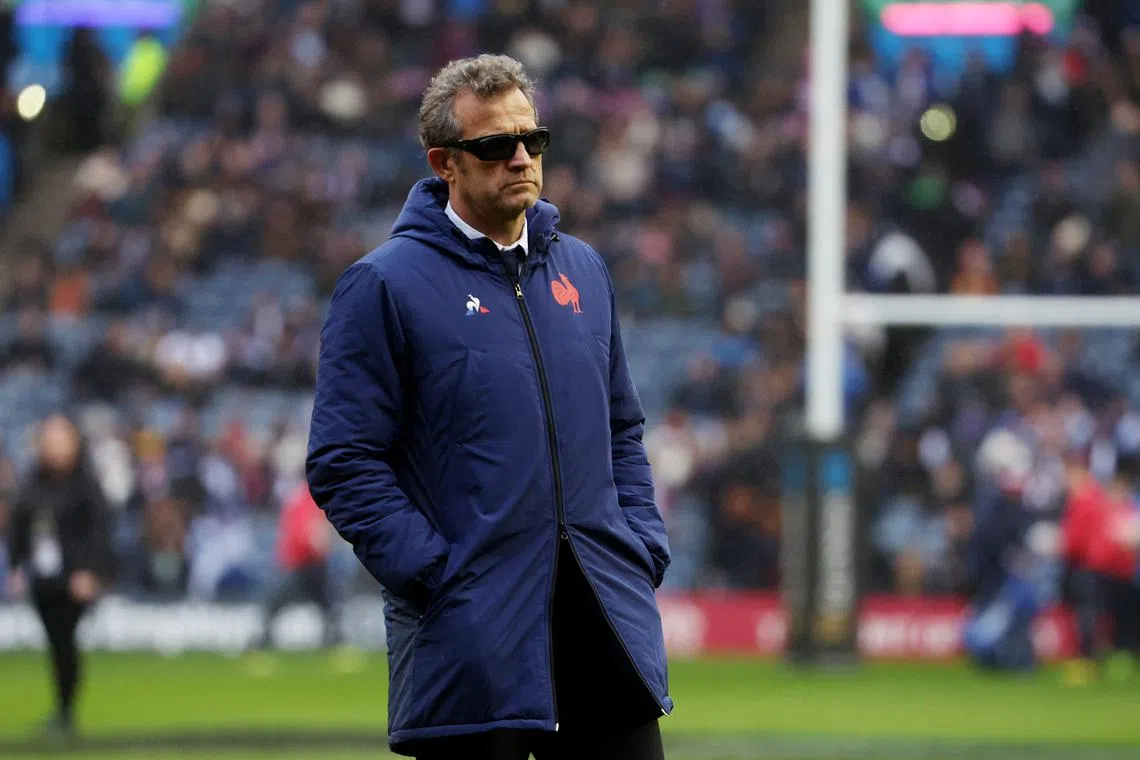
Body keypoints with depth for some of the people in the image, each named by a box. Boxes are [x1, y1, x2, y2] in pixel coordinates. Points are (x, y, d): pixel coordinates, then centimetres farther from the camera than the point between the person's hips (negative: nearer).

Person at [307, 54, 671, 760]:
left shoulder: (583, 270, 15)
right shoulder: (386, 284, -3)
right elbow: (344, 463, -7)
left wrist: (644, 545, 9)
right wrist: (432, 573, -14)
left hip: (609, 620, 5)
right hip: (470, 640, -5)